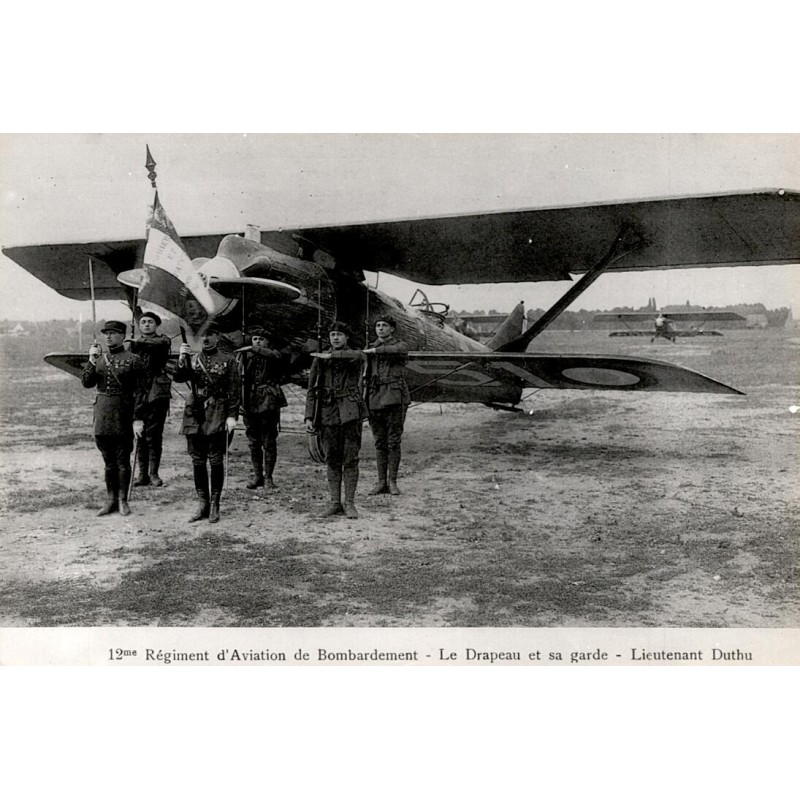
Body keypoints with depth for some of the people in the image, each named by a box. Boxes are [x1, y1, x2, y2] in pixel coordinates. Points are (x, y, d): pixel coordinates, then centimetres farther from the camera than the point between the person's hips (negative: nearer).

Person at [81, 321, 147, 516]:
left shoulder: (133, 360, -4)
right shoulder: (99, 359, 12)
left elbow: (140, 392, -8)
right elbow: (87, 383, 2)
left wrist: (137, 418, -13)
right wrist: (92, 360, -10)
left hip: (123, 416, -5)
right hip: (102, 415, 5)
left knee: (123, 460, 2)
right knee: (109, 461, 11)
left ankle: (123, 501, 12)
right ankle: (111, 500, 18)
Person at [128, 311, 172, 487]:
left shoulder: (163, 340, 5)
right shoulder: (134, 345, 16)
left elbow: (156, 344, -20)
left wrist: (138, 342, -31)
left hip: (157, 394, -3)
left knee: (154, 435, -4)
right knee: (140, 436, 4)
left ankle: (154, 473, 4)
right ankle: (143, 474, 10)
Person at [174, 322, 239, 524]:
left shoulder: (228, 360, 2)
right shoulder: (192, 360, 12)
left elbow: (234, 391, -2)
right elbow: (179, 378, -3)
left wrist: (232, 416, -9)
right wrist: (182, 359, -18)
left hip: (217, 416, -3)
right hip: (195, 415, 4)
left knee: (216, 461, 0)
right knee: (197, 461, 7)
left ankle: (214, 505, 9)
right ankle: (202, 504, 17)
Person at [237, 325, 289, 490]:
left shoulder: (274, 356, 2)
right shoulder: (245, 356, 11)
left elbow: (277, 355, -24)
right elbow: (238, 379, 12)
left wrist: (254, 349, -23)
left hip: (269, 404, -3)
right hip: (250, 404, 3)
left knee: (269, 442, 0)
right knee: (253, 442, 9)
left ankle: (268, 477, 8)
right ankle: (257, 475, 19)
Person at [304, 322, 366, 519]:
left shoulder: (356, 355, 4)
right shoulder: (319, 359, 11)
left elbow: (355, 357, -24)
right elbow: (311, 390, 9)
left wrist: (330, 356, -16)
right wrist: (309, 417, 1)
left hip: (350, 413, -2)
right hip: (328, 414, 2)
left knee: (350, 459, -2)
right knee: (332, 460, 5)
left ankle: (350, 504, 3)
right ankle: (335, 503, 12)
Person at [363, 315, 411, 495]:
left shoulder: (401, 345, 4)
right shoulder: (370, 349, 16)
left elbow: (395, 350, -22)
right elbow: (365, 375, 15)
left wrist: (374, 351, -15)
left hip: (395, 398, -3)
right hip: (375, 399, 4)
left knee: (394, 442, -2)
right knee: (380, 443, 6)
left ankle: (392, 482, 4)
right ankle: (381, 482, 11)